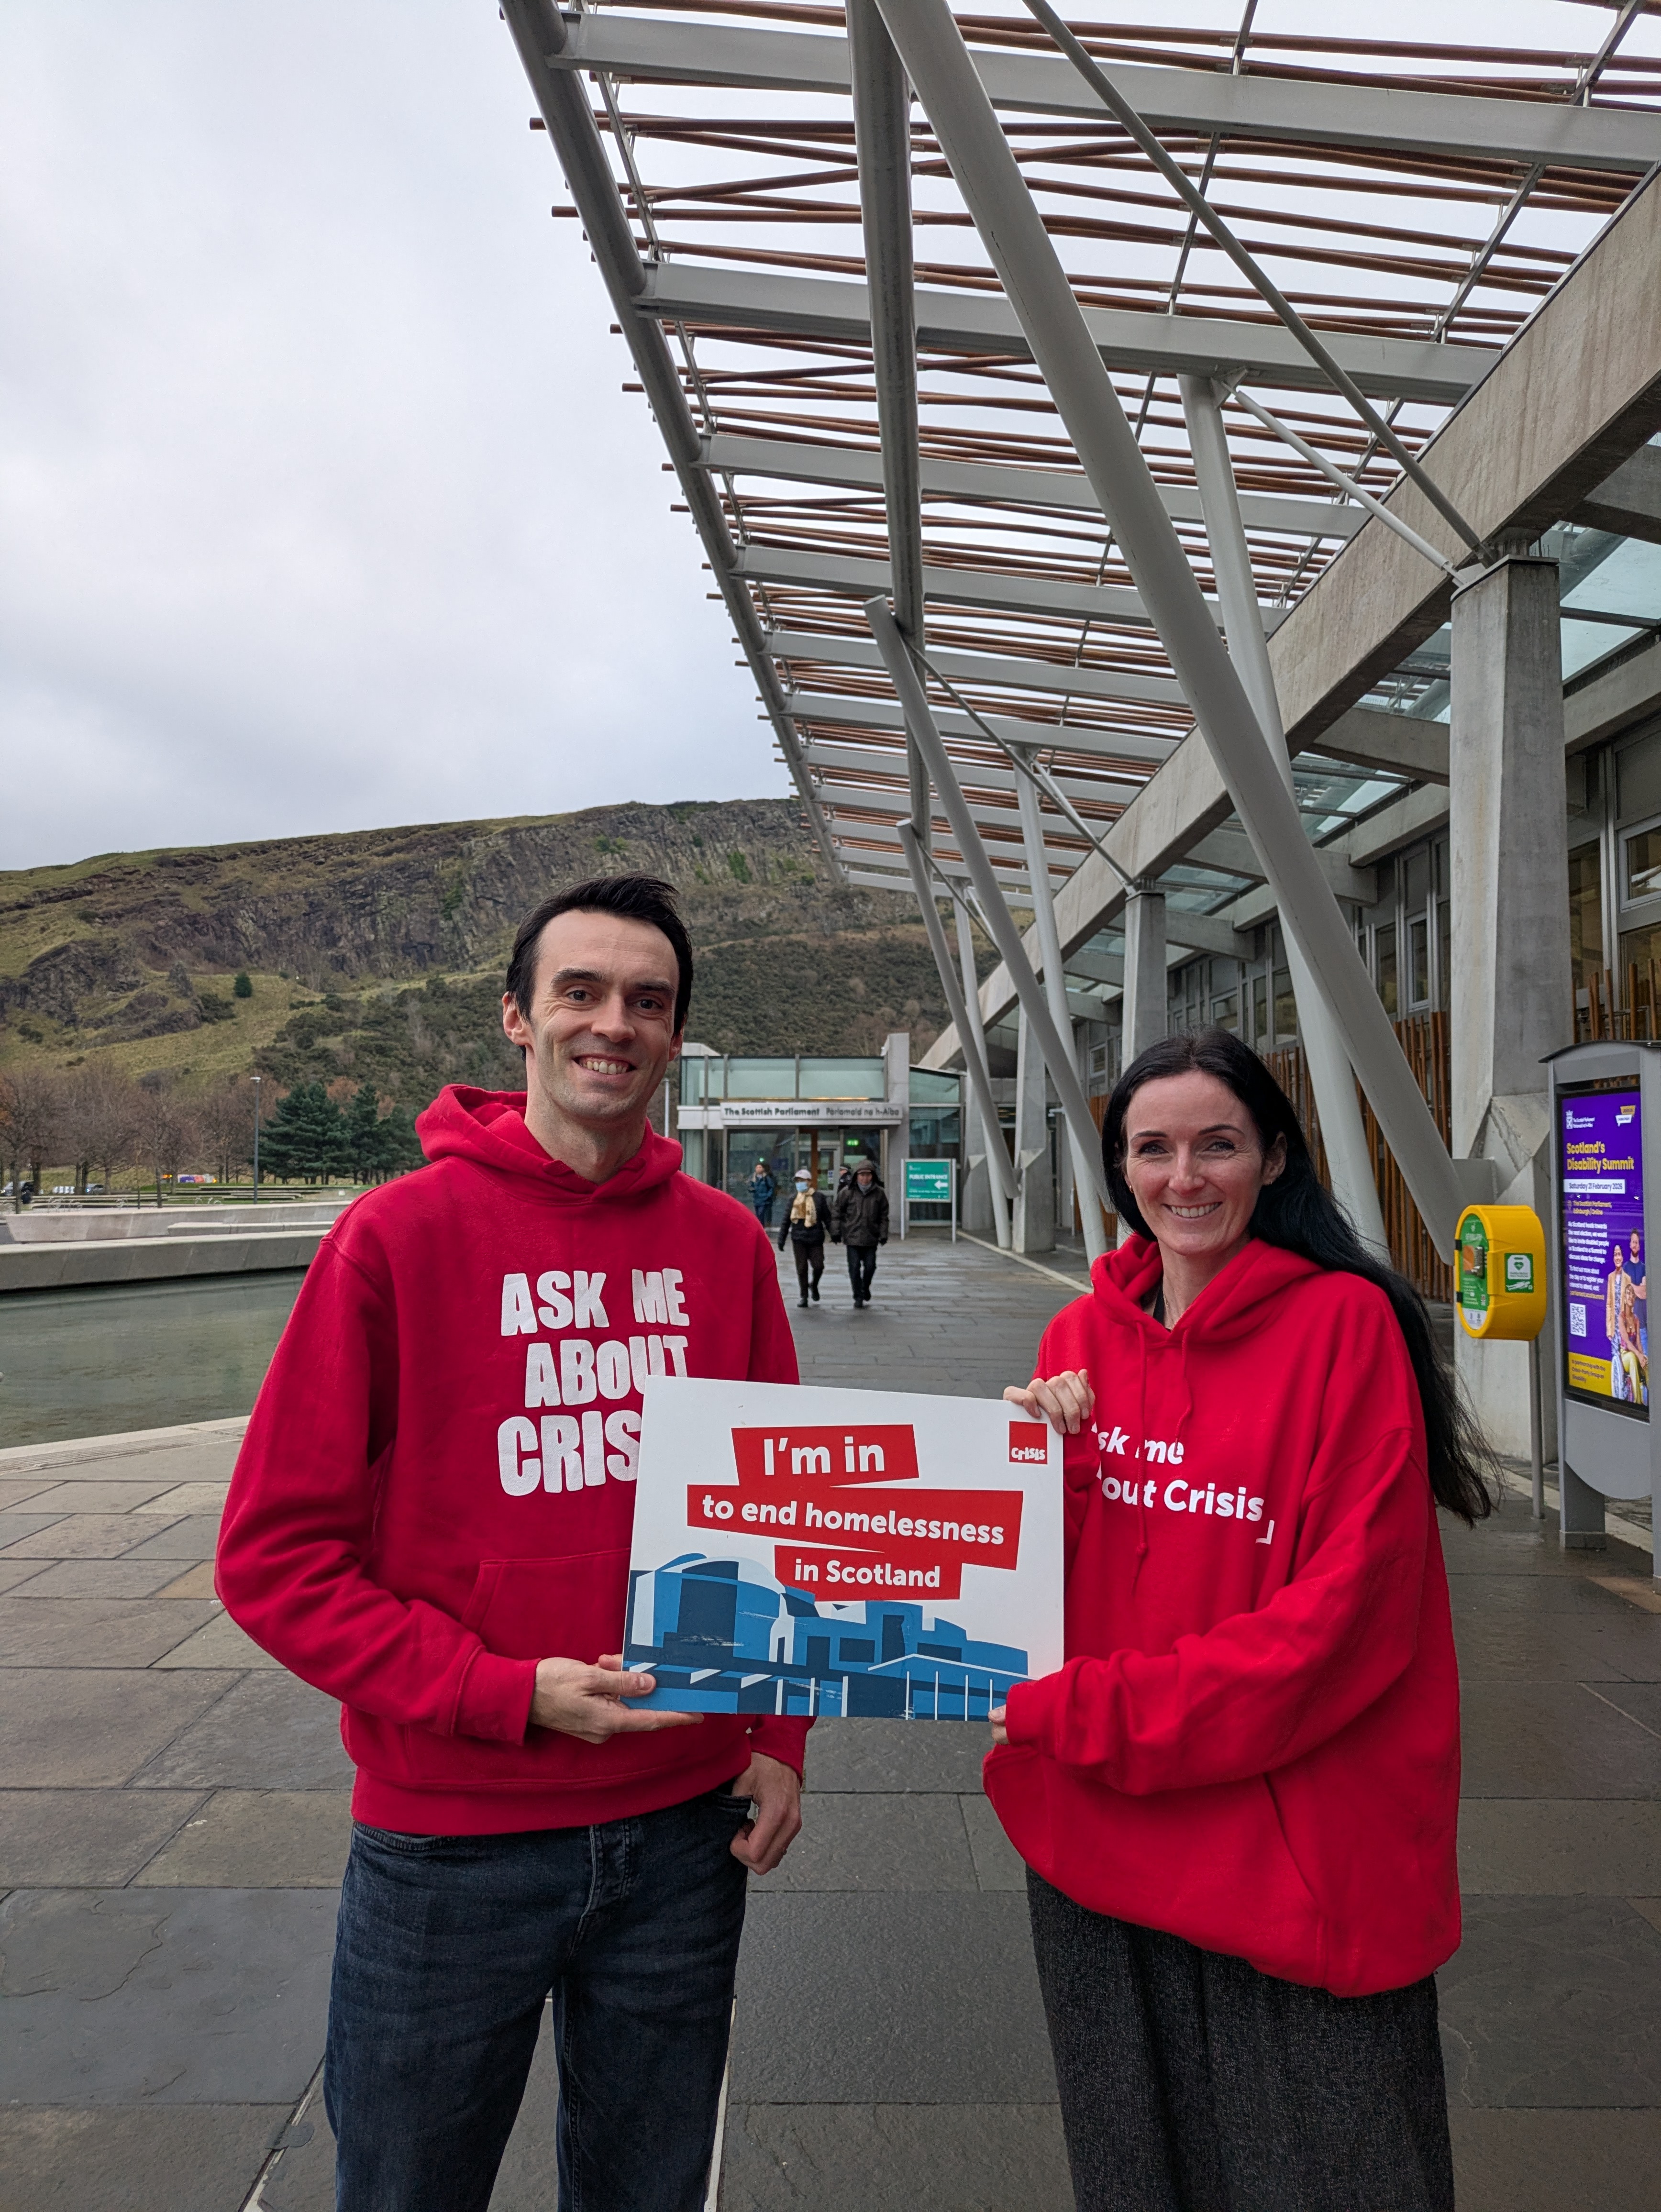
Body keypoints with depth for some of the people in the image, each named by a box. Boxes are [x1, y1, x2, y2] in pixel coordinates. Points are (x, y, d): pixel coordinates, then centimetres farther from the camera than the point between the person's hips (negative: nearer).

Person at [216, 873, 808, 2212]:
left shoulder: (728, 1243, -2)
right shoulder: (401, 1232, -12)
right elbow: (277, 1555, -11)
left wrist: (778, 1741, 2)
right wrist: (509, 1693, -19)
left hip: (686, 1825, 3)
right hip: (451, 1839, -2)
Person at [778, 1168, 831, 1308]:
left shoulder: (819, 1197, 0)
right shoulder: (793, 1200, 8)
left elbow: (827, 1217, 1)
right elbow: (787, 1220, 11)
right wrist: (782, 1239, 9)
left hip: (816, 1238, -2)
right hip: (798, 1239, 2)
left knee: (818, 1266, -4)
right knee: (802, 1269, 3)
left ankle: (814, 1285, 26)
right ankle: (804, 1296, 13)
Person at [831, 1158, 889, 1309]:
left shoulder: (879, 1193, 1)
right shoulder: (847, 1193, -4)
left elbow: (884, 1217, 7)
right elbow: (836, 1212, 3)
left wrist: (883, 1235, 2)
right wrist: (836, 1232, 0)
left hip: (871, 1238, 1)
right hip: (852, 1238, -1)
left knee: (870, 1266, 6)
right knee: (854, 1268, -1)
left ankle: (865, 1288, 35)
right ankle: (858, 1297, 13)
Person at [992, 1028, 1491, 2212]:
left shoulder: (1345, 1325, -13)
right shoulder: (1083, 1334, 1)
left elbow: (1348, 1616, -18)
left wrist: (1094, 1713, -18)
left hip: (1296, 1863, -4)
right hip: (1100, 1844, 5)